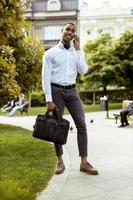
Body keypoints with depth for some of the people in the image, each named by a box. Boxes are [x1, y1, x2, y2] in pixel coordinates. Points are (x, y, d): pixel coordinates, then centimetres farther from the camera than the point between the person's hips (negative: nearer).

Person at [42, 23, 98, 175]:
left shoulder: (76, 53, 11)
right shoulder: (50, 53, -1)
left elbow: (83, 71, -3)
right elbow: (45, 78, -6)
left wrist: (78, 50, -4)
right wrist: (49, 100, -13)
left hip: (72, 91, 3)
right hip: (56, 91, -3)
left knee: (81, 125, -5)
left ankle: (84, 163, 0)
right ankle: (60, 161, 16)